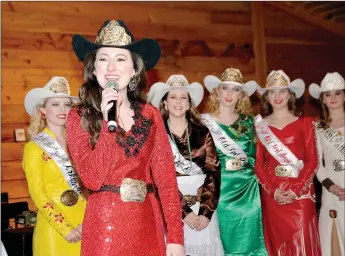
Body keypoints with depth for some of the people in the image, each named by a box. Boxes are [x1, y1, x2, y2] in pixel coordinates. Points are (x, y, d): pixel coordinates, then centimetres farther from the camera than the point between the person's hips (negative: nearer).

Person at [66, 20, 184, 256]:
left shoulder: (151, 115, 2)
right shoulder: (78, 117, -4)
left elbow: (166, 178, -2)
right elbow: (93, 179, -14)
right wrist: (108, 121, -19)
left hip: (148, 225, 3)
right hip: (105, 227, -2)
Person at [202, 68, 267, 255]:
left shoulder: (247, 121, 7)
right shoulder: (205, 121, -1)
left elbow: (254, 157, 13)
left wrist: (243, 161, -4)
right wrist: (226, 164, -10)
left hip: (246, 191, 2)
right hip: (218, 190, -2)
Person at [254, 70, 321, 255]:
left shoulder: (304, 123, 5)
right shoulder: (261, 125, 7)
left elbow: (312, 160, -1)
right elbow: (258, 163, 3)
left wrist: (296, 189, -11)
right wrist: (273, 190, -9)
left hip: (300, 192, -1)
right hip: (272, 194, 1)